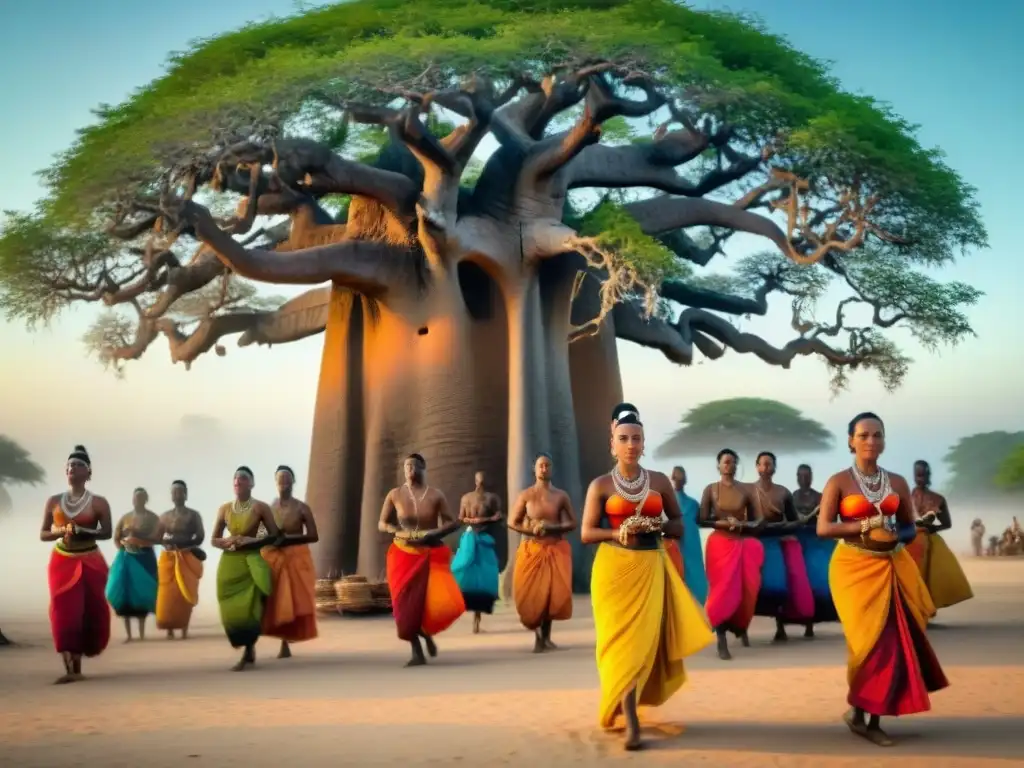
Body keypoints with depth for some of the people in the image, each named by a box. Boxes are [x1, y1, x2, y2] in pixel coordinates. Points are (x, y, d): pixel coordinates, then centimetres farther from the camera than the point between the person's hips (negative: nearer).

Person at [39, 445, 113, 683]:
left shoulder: (98, 503, -3)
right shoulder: (54, 501, 6)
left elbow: (107, 533, -7)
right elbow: (43, 535, 7)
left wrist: (82, 532, -23)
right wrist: (60, 531, -14)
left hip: (90, 563, -2)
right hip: (61, 562, 2)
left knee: (90, 611, -1)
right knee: (64, 612, -10)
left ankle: (76, 664, 15)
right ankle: (71, 668, -12)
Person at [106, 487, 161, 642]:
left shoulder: (152, 518, 1)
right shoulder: (125, 517, 9)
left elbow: (157, 539, -10)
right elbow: (116, 538, 10)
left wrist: (139, 539, -17)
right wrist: (123, 544, -8)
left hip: (144, 558, -3)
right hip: (126, 558, 3)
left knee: (141, 594, -5)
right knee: (125, 593, -1)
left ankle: (142, 634, 2)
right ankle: (128, 634, 5)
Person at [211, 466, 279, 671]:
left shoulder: (260, 507, -1)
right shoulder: (224, 508, 7)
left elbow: (274, 536, -1)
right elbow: (214, 540, 11)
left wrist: (252, 541, -14)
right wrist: (228, 542, -10)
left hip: (251, 562, -3)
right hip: (229, 564, 3)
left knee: (249, 607, -10)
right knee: (231, 609, 2)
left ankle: (247, 654, -1)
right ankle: (249, 650, 19)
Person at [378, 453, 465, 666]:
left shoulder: (436, 495, -2)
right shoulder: (395, 495, 2)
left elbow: (452, 523, 0)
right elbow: (382, 524, 6)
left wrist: (434, 533, -16)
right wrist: (398, 531, -13)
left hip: (432, 554, -1)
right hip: (404, 555, 1)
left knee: (442, 601, -13)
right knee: (407, 603, -4)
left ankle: (427, 632, 21)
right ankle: (417, 652, 9)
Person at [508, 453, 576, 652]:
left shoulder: (561, 496, 4)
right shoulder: (525, 495, 1)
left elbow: (573, 523, 5)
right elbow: (512, 522, 3)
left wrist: (552, 527, -12)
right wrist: (532, 530, -13)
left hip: (556, 550, 1)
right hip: (532, 550, -1)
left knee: (554, 592, -7)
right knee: (531, 594, -3)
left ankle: (545, 636, 8)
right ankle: (538, 631, 19)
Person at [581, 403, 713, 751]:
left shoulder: (660, 481, 7)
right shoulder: (601, 485, 1)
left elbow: (680, 526, 11)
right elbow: (586, 533, 0)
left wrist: (658, 525, -9)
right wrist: (618, 532, -17)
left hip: (650, 569, 2)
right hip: (614, 569, -2)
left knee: (644, 639, 0)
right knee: (621, 641, -5)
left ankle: (625, 708, 19)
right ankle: (630, 722, -6)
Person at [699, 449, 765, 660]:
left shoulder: (745, 490, 4)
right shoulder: (711, 490, 1)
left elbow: (759, 521, 5)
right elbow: (702, 520, -2)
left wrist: (742, 524, -13)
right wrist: (724, 523, -14)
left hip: (744, 545, 2)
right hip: (721, 544, -2)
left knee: (747, 589, 2)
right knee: (724, 590, -7)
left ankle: (741, 628, 28)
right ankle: (721, 641, -5)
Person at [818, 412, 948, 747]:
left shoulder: (897, 482, 8)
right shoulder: (839, 481, -3)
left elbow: (910, 527, 15)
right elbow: (823, 528, -10)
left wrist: (895, 536, -8)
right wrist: (866, 526, -20)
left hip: (892, 567, 4)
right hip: (855, 567, -4)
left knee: (894, 639, -1)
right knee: (870, 638, -8)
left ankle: (872, 718, 8)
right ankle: (857, 711, 11)